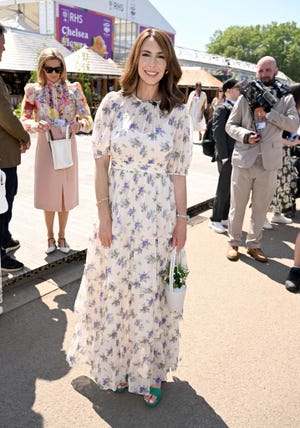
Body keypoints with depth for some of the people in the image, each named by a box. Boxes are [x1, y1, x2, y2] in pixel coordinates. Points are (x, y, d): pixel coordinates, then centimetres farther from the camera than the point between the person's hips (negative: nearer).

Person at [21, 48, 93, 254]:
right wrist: (35, 125, -21)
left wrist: (80, 124, -24)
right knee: (48, 194, 6)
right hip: (46, 146, 0)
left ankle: (62, 236, 25)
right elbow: (23, 120, 1)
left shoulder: (73, 89, 1)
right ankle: (50, 237, 24)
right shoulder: (33, 90, 1)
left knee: (66, 194, 8)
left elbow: (89, 119, -1)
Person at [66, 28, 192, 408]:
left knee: (151, 291, 10)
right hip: (118, 210, 0)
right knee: (114, 287, 12)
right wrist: (103, 215, -6)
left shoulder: (177, 113, 1)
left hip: (159, 213, 1)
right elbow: (101, 162, -2)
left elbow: (178, 171, 2)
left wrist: (181, 218, 1)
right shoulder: (113, 103, -2)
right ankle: (115, 363, 37)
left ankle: (148, 369, 33)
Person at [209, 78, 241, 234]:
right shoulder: (222, 109, -7)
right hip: (227, 156, -7)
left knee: (231, 189, 13)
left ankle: (224, 217, 26)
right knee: (224, 189, -1)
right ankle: (215, 220, 12)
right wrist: (223, 155, -16)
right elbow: (218, 132, -12)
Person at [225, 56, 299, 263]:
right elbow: (230, 125, 4)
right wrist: (245, 135, -15)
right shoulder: (246, 97, 5)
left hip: (269, 162, 1)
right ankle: (234, 243, 23)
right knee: (237, 206, 7)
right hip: (244, 160, -1)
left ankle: (254, 245, 26)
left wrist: (269, 113, -16)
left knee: (261, 208, 11)